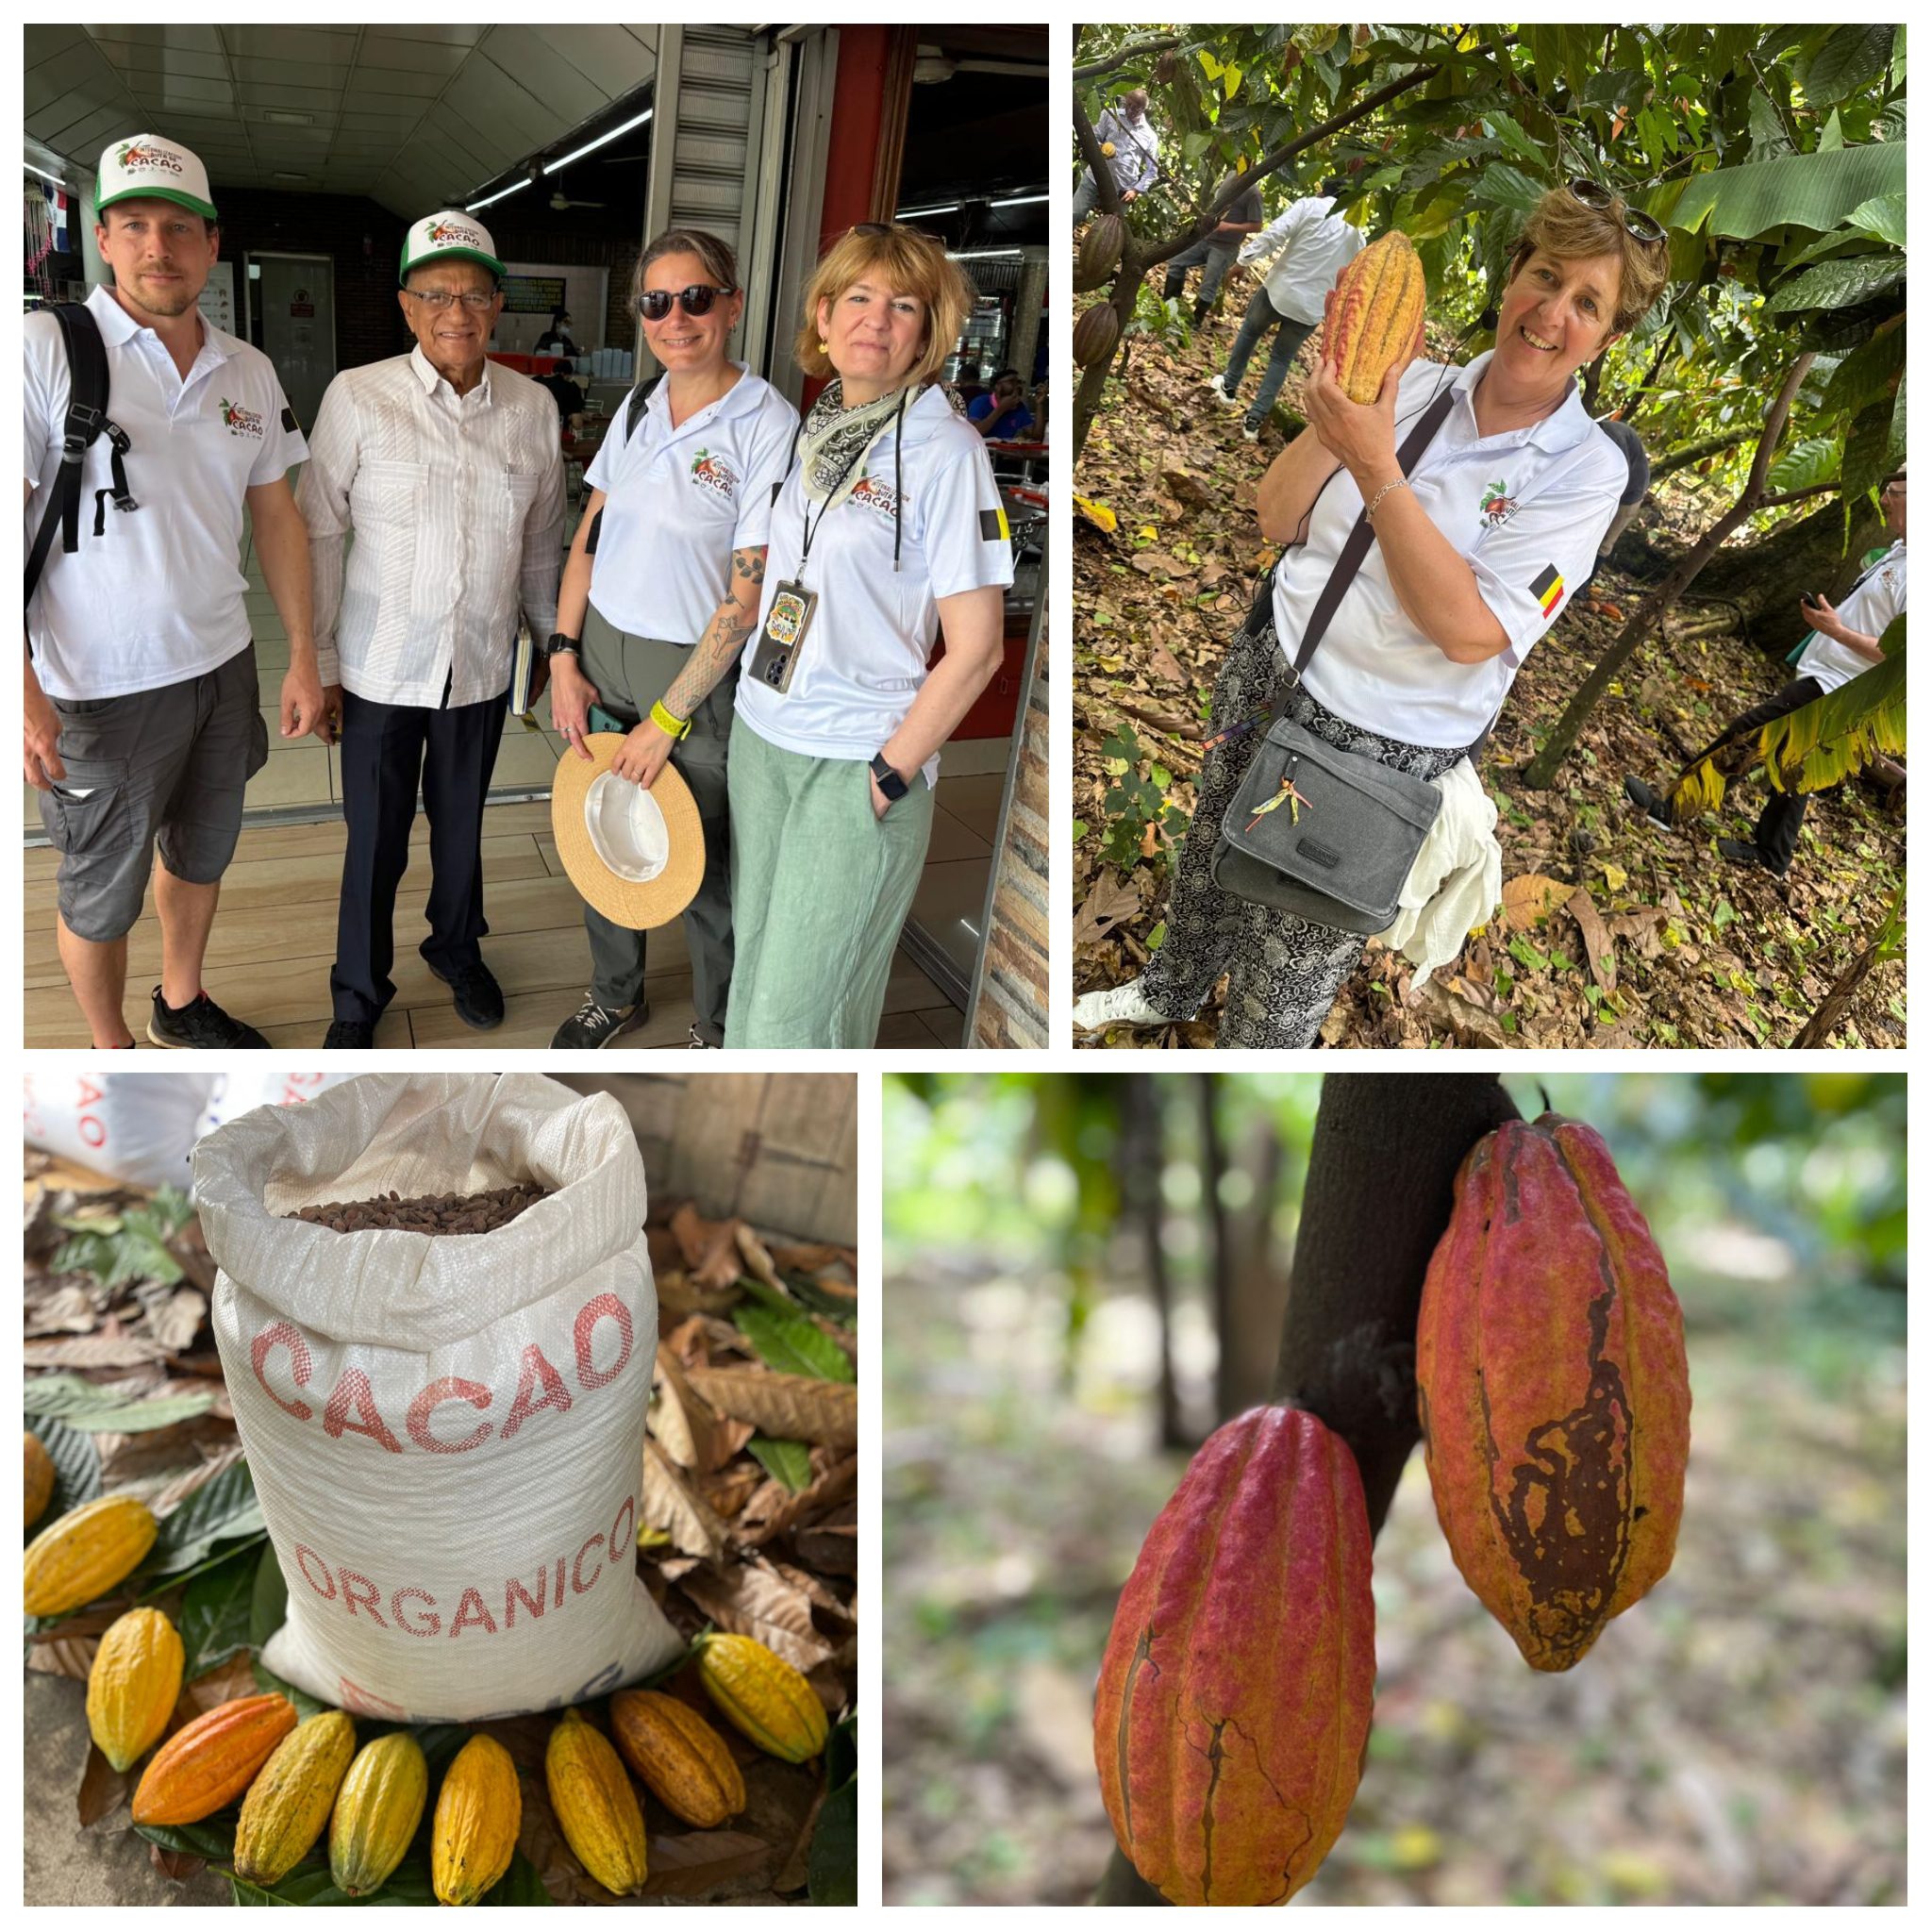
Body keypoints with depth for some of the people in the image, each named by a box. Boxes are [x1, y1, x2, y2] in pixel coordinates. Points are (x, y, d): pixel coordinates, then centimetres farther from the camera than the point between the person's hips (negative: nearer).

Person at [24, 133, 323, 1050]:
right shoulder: (47, 347, -12)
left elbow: (278, 517, 11)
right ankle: (112, 1050, 32)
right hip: (99, 693, -5)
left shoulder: (248, 371, 4)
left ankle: (181, 1002, 46)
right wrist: (23, 691, -21)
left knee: (201, 854, 23)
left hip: (222, 667, 5)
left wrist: (303, 658, 7)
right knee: (102, 895, 10)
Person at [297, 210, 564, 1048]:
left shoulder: (533, 407, 0)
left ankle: (458, 952, 45)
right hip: (381, 668, -2)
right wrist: (317, 661, -3)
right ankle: (358, 994, 29)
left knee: (462, 828, 19)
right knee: (374, 841, 8)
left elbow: (541, 540, 11)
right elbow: (319, 533, -4)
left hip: (481, 667, 3)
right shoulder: (357, 397, -9)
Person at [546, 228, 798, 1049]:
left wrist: (666, 718, -16)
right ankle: (614, 995, 42)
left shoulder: (768, 426, -15)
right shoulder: (638, 410, 4)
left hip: (696, 670, -6)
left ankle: (715, 1030, 31)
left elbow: (747, 595, -18)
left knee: (704, 866, 8)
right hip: (600, 653, 6)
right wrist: (564, 656, -2)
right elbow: (589, 538, 10)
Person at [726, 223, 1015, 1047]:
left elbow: (977, 645, -13)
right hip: (759, 737, 7)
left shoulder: (945, 451, -11)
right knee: (754, 967, 15)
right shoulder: (808, 432, 9)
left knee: (796, 1015, -3)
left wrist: (890, 775, -14)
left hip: (861, 761, -6)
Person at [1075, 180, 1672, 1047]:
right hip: (1265, 675, 4)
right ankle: (1173, 986, 57)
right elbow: (1278, 521, -3)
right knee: (1209, 862, 26)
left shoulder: (1586, 470, -13)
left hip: (1378, 745, -4)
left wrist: (1373, 466, -30)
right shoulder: (1417, 384, -2)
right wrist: (1338, 406, -19)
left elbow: (1469, 631, -25)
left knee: (1286, 972, 9)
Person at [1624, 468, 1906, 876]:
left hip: (1830, 690, -10)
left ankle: (1674, 808, 2)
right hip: (1822, 676, 10)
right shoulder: (1896, 552, 11)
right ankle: (1771, 854, 28)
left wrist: (1836, 630, -25)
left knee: (1744, 733, -8)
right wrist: (1827, 615, 10)